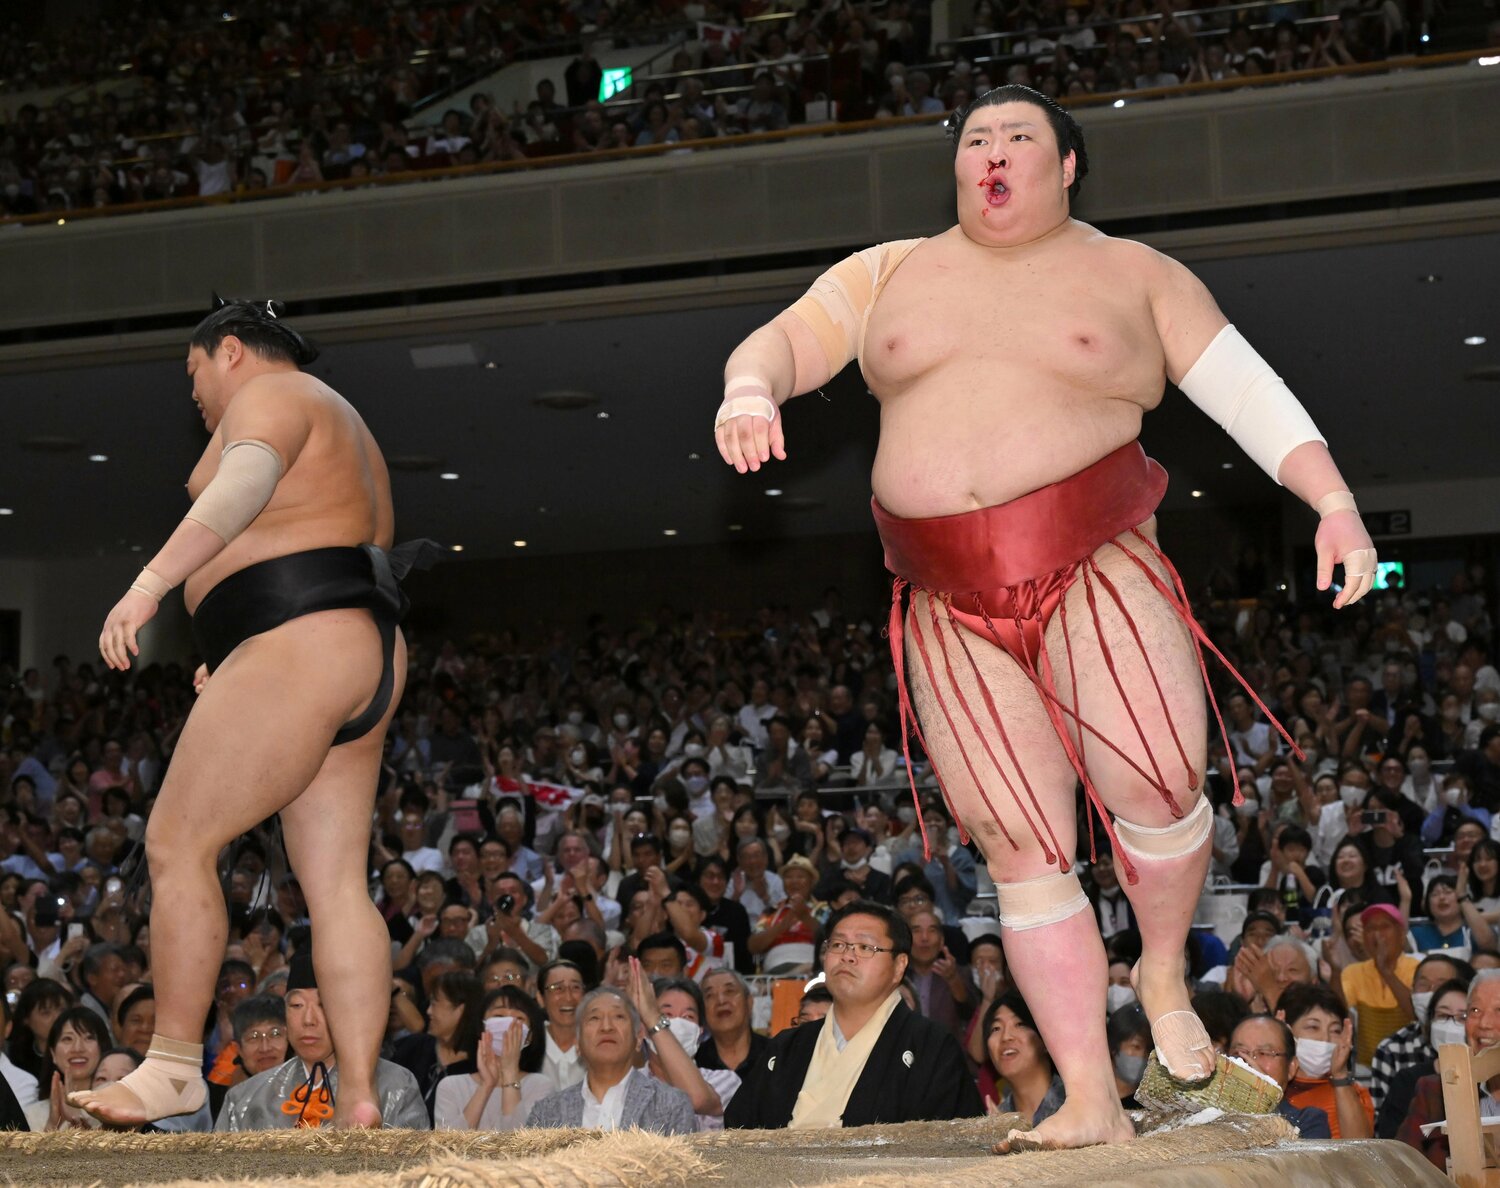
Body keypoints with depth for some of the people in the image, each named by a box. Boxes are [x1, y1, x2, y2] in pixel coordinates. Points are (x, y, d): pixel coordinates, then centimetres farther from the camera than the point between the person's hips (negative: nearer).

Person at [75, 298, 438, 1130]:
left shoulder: (268, 395, -1)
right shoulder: (341, 430, 30)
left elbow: (244, 484, -24)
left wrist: (152, 581, -36)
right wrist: (236, 666, 25)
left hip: (295, 652, -10)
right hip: (362, 663, 10)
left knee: (177, 843, -8)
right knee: (337, 885, 2)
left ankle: (173, 1066, -7)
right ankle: (359, 1100, -4)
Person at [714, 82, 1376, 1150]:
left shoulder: (1134, 276, 9)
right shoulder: (889, 274, 15)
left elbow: (1250, 393, 5)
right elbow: (779, 344, 11)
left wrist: (1335, 503, -6)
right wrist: (750, 390, -14)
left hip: (1094, 568, -2)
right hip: (953, 607, 2)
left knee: (1160, 784, -22)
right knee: (1021, 845, -4)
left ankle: (1165, 972, 10)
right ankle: (1092, 1101, 1)